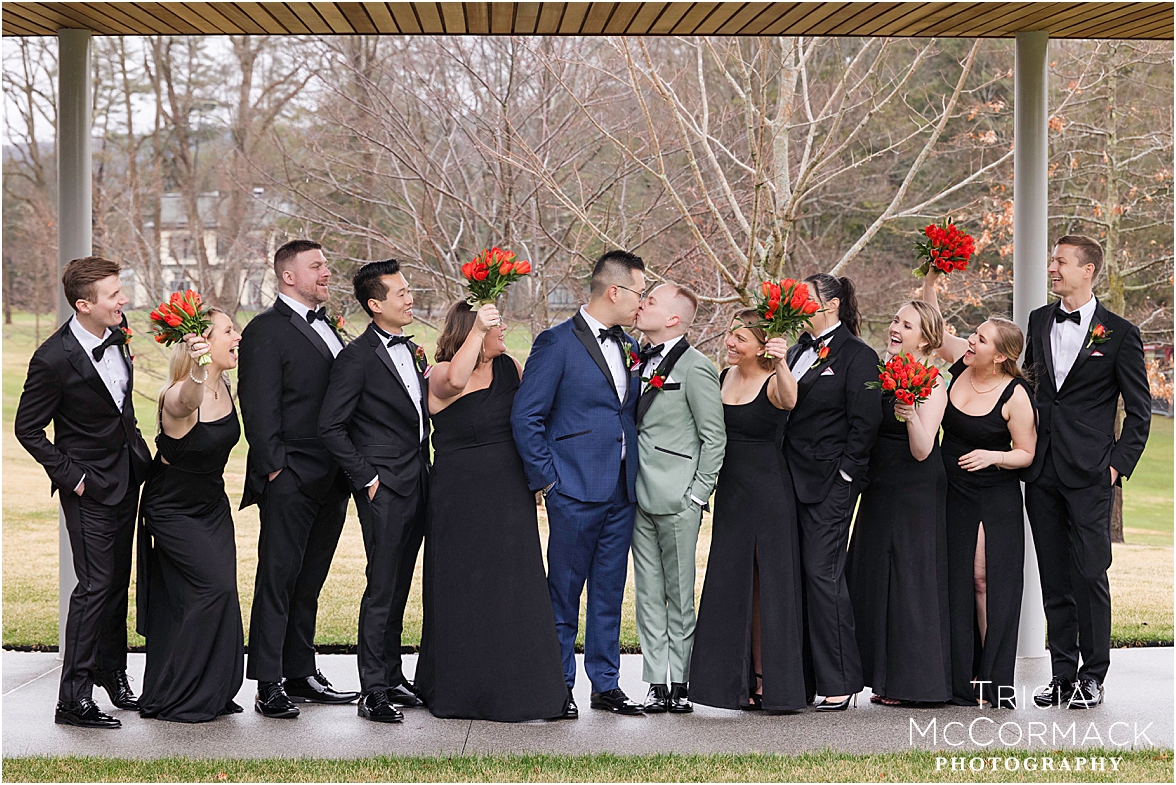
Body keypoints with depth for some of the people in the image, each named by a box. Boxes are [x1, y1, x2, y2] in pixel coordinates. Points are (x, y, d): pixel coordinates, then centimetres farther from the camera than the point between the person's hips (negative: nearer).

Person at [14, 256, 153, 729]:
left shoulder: (117, 332, -2)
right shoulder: (54, 359, -23)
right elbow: (27, 428, -13)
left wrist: (138, 449, 14)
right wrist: (69, 476, -13)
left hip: (126, 474, 7)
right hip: (90, 486, -7)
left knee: (118, 582, 16)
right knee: (96, 585, -9)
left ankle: (113, 676, 29)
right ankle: (74, 699, -3)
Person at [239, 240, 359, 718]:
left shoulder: (329, 329, 18)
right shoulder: (266, 332, -7)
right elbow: (259, 409, -12)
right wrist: (275, 468, -16)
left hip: (330, 480, 8)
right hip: (290, 480, -8)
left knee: (308, 584, 13)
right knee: (277, 581, -4)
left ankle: (301, 675, 20)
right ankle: (269, 686, -2)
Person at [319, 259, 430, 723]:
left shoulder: (412, 351, 13)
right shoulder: (358, 358, -11)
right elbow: (330, 427, -14)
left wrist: (425, 472, 14)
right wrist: (366, 478, -13)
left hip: (416, 486, 8)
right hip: (384, 490, -8)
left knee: (399, 587, 14)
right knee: (382, 589, -6)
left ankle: (393, 679, 22)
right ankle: (373, 693, -2)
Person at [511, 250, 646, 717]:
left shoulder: (628, 346, 13)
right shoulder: (557, 343, -9)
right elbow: (525, 417, -10)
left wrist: (634, 472, 12)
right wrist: (547, 480, -11)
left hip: (621, 491, 6)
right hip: (575, 491, -6)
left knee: (609, 593, 11)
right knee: (564, 593, 2)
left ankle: (606, 684, 18)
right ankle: (559, 687, 10)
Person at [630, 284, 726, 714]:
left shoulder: (695, 368, -9)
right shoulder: (641, 360, 13)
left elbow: (714, 437, -8)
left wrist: (697, 494, -10)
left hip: (677, 500, -7)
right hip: (641, 498, 7)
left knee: (679, 594, 0)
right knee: (648, 593, 7)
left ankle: (680, 683, 6)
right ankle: (656, 683, 11)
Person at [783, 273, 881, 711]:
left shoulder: (857, 357, -5)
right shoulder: (798, 352, 17)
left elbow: (865, 424, -10)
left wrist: (844, 476, -12)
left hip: (829, 485, -7)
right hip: (791, 480, 7)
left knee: (823, 574, -8)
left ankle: (839, 682, -1)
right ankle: (803, 679, 13)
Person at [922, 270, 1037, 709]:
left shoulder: (1015, 396, -15)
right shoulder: (960, 363, -1)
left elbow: (1026, 453, -9)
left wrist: (991, 456, -26)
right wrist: (930, 283, 0)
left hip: (995, 503, -5)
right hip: (952, 496, 6)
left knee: (987, 582, -6)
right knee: (956, 583, 5)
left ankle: (993, 682, 0)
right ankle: (960, 681, 10)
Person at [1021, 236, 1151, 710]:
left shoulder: (1119, 333, -3)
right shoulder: (1039, 321, 11)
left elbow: (1139, 410, 0)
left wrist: (1119, 464, -8)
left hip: (1090, 474, -5)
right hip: (1043, 472, 5)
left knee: (1090, 575, -4)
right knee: (1054, 579, 8)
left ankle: (1093, 676, 5)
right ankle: (1062, 674, 15)